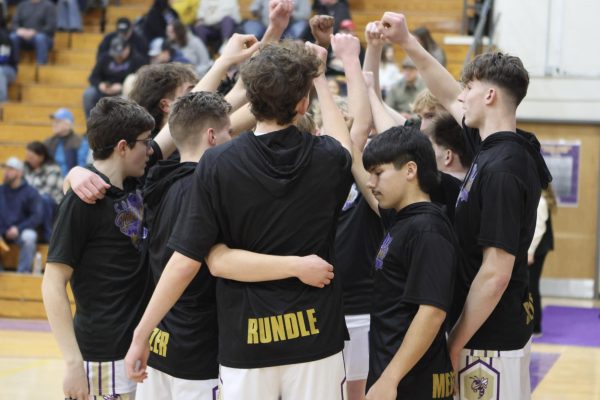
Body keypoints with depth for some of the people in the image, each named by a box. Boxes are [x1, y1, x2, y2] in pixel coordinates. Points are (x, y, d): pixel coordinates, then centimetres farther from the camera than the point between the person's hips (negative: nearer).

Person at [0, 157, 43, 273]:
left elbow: (37, 216, -4)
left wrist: (18, 228, -16)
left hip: (22, 231, -2)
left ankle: (23, 271, -24)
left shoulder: (30, 192, 3)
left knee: (29, 237, -35)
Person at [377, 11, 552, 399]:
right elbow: (450, 99, 24)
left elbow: (495, 273, -23)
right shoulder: (494, 147, 5)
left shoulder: (502, 170, -20)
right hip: (500, 330, 9)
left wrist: (455, 344, -17)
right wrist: (408, 42, 21)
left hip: (492, 339, -9)